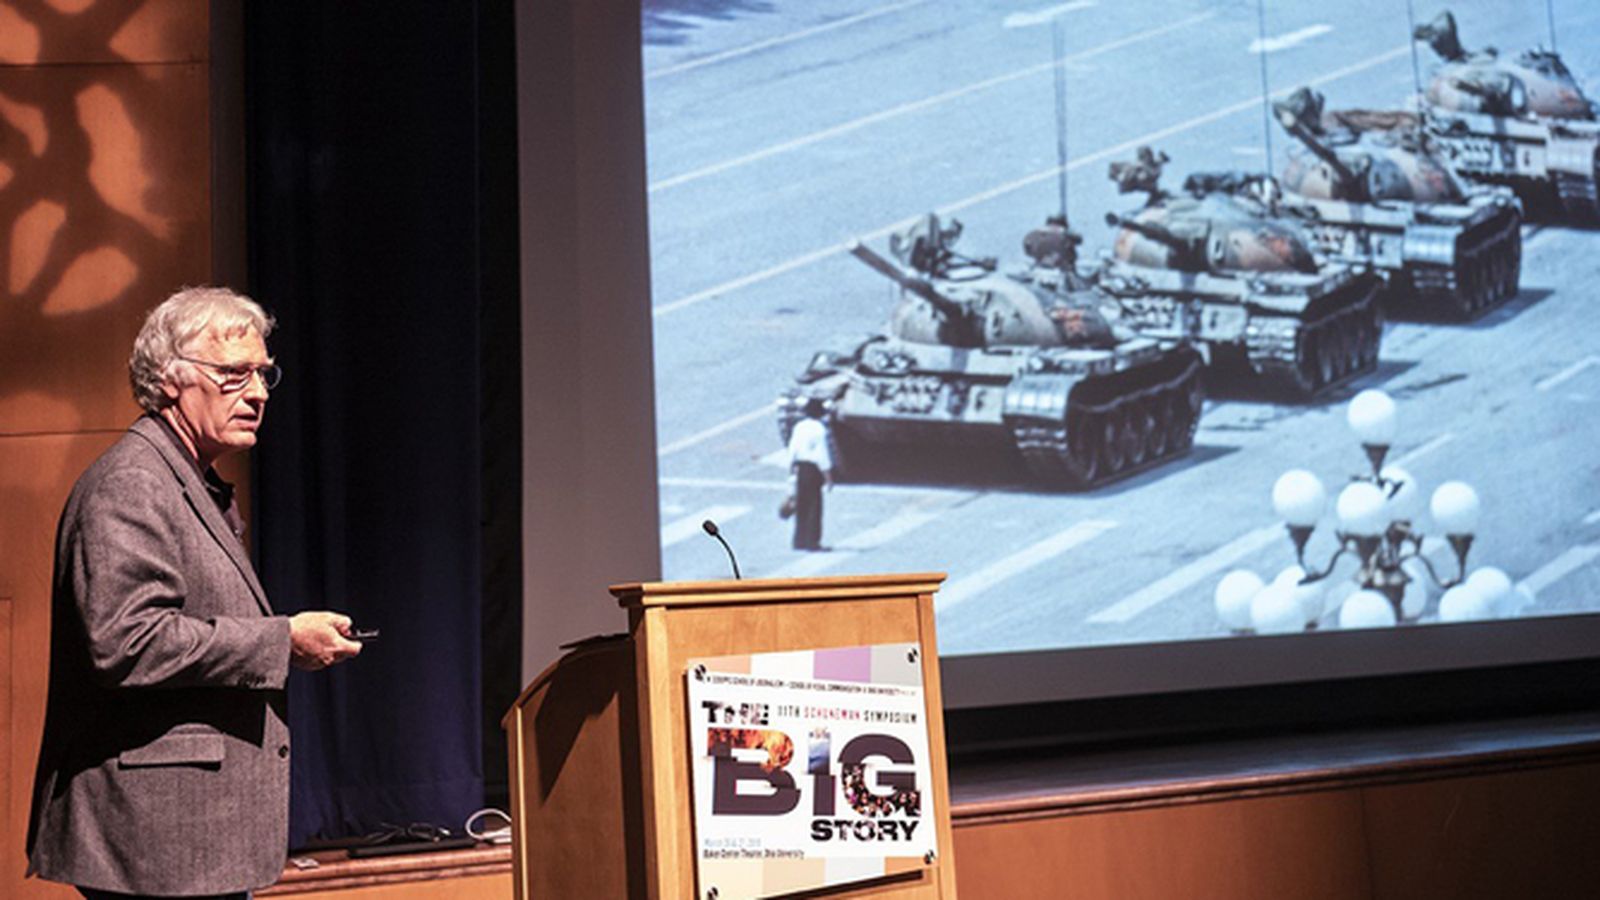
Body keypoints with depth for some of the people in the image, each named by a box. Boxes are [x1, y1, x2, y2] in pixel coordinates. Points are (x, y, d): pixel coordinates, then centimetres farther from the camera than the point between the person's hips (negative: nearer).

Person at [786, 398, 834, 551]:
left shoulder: (798, 427, 6)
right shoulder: (819, 429, -13)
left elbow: (792, 449, 10)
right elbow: (823, 454, -13)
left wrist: (792, 468, 20)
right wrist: (828, 476, -7)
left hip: (800, 468, 7)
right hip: (814, 469, -7)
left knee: (801, 505, 12)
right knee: (814, 505, -1)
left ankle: (800, 541, 15)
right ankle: (812, 541, -1)